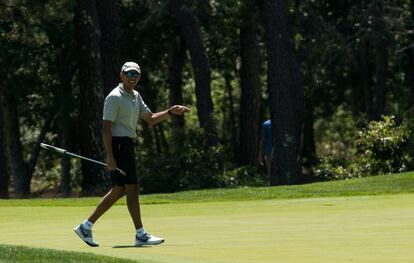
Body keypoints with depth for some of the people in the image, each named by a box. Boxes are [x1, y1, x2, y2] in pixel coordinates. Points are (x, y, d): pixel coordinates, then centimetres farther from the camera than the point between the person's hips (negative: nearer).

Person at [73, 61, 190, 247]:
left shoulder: (136, 96, 16)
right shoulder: (114, 97, -12)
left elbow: (150, 119, 20)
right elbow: (107, 128, -16)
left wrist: (170, 112, 3)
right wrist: (110, 156, -22)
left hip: (127, 146, 10)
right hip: (118, 145, -10)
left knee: (118, 191, 11)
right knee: (132, 188, -9)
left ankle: (86, 226, 15)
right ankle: (140, 235, -7)